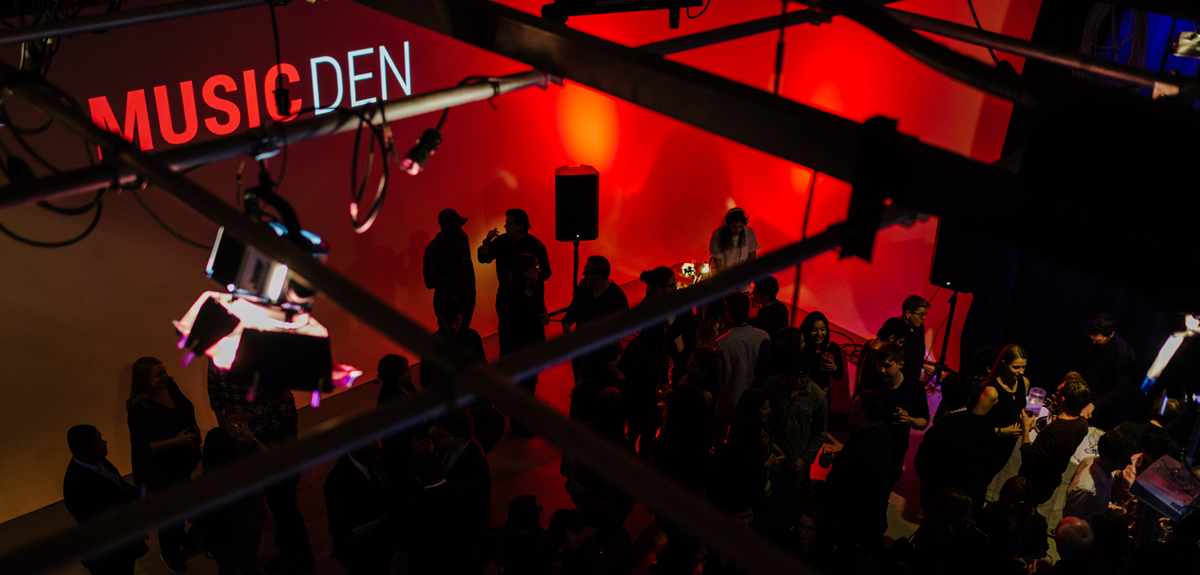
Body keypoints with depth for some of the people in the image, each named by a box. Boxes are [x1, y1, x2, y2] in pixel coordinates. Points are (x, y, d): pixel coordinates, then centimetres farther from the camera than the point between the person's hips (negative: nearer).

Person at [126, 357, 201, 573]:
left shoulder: (169, 385, -11)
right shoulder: (140, 410, -32)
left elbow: (186, 412, 8)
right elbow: (141, 447, -28)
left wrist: (195, 433, -3)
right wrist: (175, 441, -32)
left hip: (182, 461, 7)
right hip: (160, 472, -7)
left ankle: (180, 535, 56)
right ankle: (169, 554, 36)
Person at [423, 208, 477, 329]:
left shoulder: (462, 236, -3)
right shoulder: (432, 250, -20)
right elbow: (429, 283, -22)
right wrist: (457, 271, -27)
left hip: (467, 296, 5)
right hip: (446, 300, -5)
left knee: (464, 330, 14)